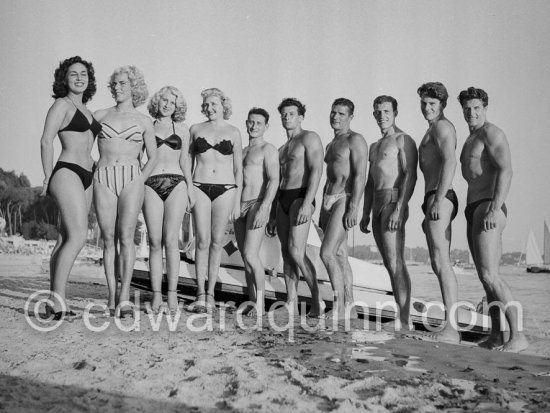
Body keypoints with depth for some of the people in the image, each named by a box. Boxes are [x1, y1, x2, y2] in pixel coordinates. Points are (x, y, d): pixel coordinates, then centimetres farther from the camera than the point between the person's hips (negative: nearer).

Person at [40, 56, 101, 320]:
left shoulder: (86, 110, 22)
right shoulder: (62, 104, -2)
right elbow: (46, 140, -8)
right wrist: (48, 178, -10)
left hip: (86, 177, 8)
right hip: (67, 172, -8)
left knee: (66, 239, 5)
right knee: (78, 237, -19)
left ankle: (54, 302, 7)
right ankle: (58, 300, -17)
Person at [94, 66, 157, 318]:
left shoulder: (143, 122, 11)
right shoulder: (100, 116, 12)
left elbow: (153, 157, 16)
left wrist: (139, 181, 3)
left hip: (132, 178, -1)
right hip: (103, 178, 1)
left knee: (126, 236, -12)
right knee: (108, 238, -2)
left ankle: (124, 296, -11)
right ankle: (112, 295, 3)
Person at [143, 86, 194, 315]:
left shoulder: (182, 129, 15)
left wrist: (190, 186, 10)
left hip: (176, 184, 0)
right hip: (151, 184, 0)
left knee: (171, 240, -8)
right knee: (155, 242, -4)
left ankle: (172, 293, -5)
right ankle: (156, 294, -1)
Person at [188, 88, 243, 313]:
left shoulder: (233, 132, 7)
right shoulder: (196, 129, 10)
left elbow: (238, 169, 9)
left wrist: (237, 201, 4)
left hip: (225, 189, 0)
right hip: (200, 187, 0)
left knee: (216, 242, 2)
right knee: (202, 241, -7)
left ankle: (210, 293, 10)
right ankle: (200, 293, -1)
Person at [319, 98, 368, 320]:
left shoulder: (355, 140, -6)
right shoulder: (331, 144, 21)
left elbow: (360, 176, -16)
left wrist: (353, 208, -23)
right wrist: (322, 211, 20)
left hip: (345, 200, -9)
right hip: (328, 201, 9)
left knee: (327, 253, -17)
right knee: (340, 256, 8)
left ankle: (339, 308, -11)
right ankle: (350, 308, 13)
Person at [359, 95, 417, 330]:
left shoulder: (403, 140, -3)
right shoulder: (375, 146, 24)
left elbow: (410, 175, -14)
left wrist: (399, 209, -22)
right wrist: (365, 213, 18)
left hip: (394, 202, -9)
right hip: (377, 205, 9)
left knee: (395, 264, -14)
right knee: (391, 265, 8)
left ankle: (404, 321, -13)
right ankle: (403, 318, 12)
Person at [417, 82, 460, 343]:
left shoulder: (442, 126, -5)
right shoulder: (434, 131, 27)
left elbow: (450, 162, -20)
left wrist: (438, 200, -27)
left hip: (440, 199, -11)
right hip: (433, 200, 11)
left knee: (442, 263, -15)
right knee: (438, 264, 9)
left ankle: (451, 329, -17)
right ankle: (451, 326, 11)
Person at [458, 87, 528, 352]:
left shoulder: (492, 133, -6)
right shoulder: (471, 140, 23)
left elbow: (506, 171, -18)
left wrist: (494, 210, -27)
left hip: (489, 209, -10)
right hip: (473, 210, 10)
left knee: (490, 275, -17)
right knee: (486, 277, 7)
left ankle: (517, 335, -16)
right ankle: (496, 336, 10)